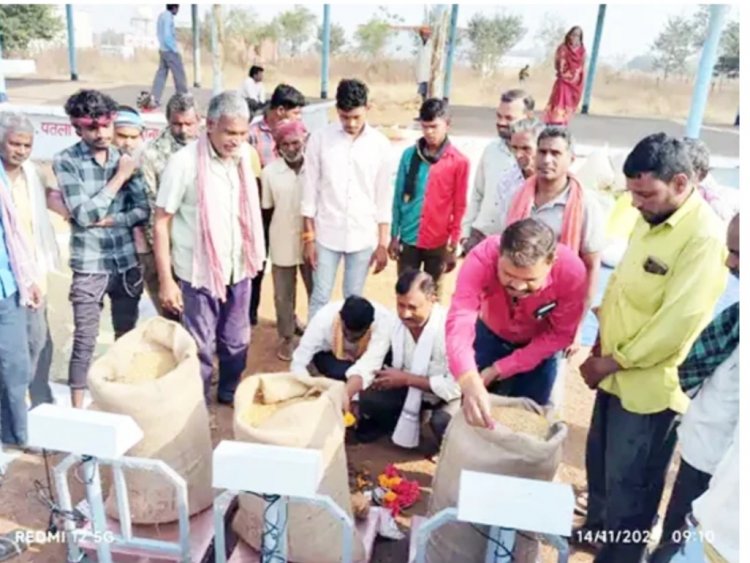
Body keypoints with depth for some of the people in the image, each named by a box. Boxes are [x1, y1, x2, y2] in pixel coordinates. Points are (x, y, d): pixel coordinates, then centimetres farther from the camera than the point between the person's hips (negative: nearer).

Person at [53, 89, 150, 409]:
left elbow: (143, 211, 1)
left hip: (127, 263, 4)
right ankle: (77, 409, 15)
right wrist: (118, 178, -12)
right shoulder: (66, 162, -7)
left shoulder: (125, 160, 4)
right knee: (85, 341, 1)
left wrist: (110, 219, -15)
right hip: (89, 267, -4)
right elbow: (83, 214, -16)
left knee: (127, 337, 15)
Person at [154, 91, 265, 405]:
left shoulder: (243, 155, 0)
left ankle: (230, 394, 42)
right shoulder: (184, 162, -16)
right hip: (198, 273, -5)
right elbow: (161, 222, -13)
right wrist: (166, 280, -15)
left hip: (238, 268, 5)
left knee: (237, 341, 19)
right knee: (201, 347, 10)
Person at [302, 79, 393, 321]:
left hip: (363, 237, 1)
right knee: (320, 297, 7)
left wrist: (382, 243, 1)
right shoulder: (320, 138, -5)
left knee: (354, 299, 11)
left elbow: (384, 197, 2)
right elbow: (310, 190, -1)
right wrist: (309, 237, -3)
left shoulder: (380, 144, -2)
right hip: (326, 234, -1)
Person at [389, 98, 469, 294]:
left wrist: (453, 245, -4)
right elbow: (398, 197, 5)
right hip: (408, 238, 2)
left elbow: (459, 207, -3)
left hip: (438, 243, -2)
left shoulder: (459, 162, -6)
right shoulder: (409, 155, 0)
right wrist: (394, 236, 5)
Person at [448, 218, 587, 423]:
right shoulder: (483, 258, -37)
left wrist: (499, 369, -25)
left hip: (538, 346, 0)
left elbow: (560, 335, -21)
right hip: (490, 334, 0)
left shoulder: (572, 272, -34)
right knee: (475, 415, 11)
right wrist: (470, 383, -65)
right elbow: (460, 319, -47)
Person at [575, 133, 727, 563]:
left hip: (649, 386, -8)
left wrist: (610, 363, -15)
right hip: (617, 374, 8)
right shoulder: (650, 220, 5)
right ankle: (596, 528, 48)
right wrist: (602, 346, 3)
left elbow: (675, 325, -25)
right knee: (600, 462, 25)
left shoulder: (705, 237, -22)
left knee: (628, 482, 9)